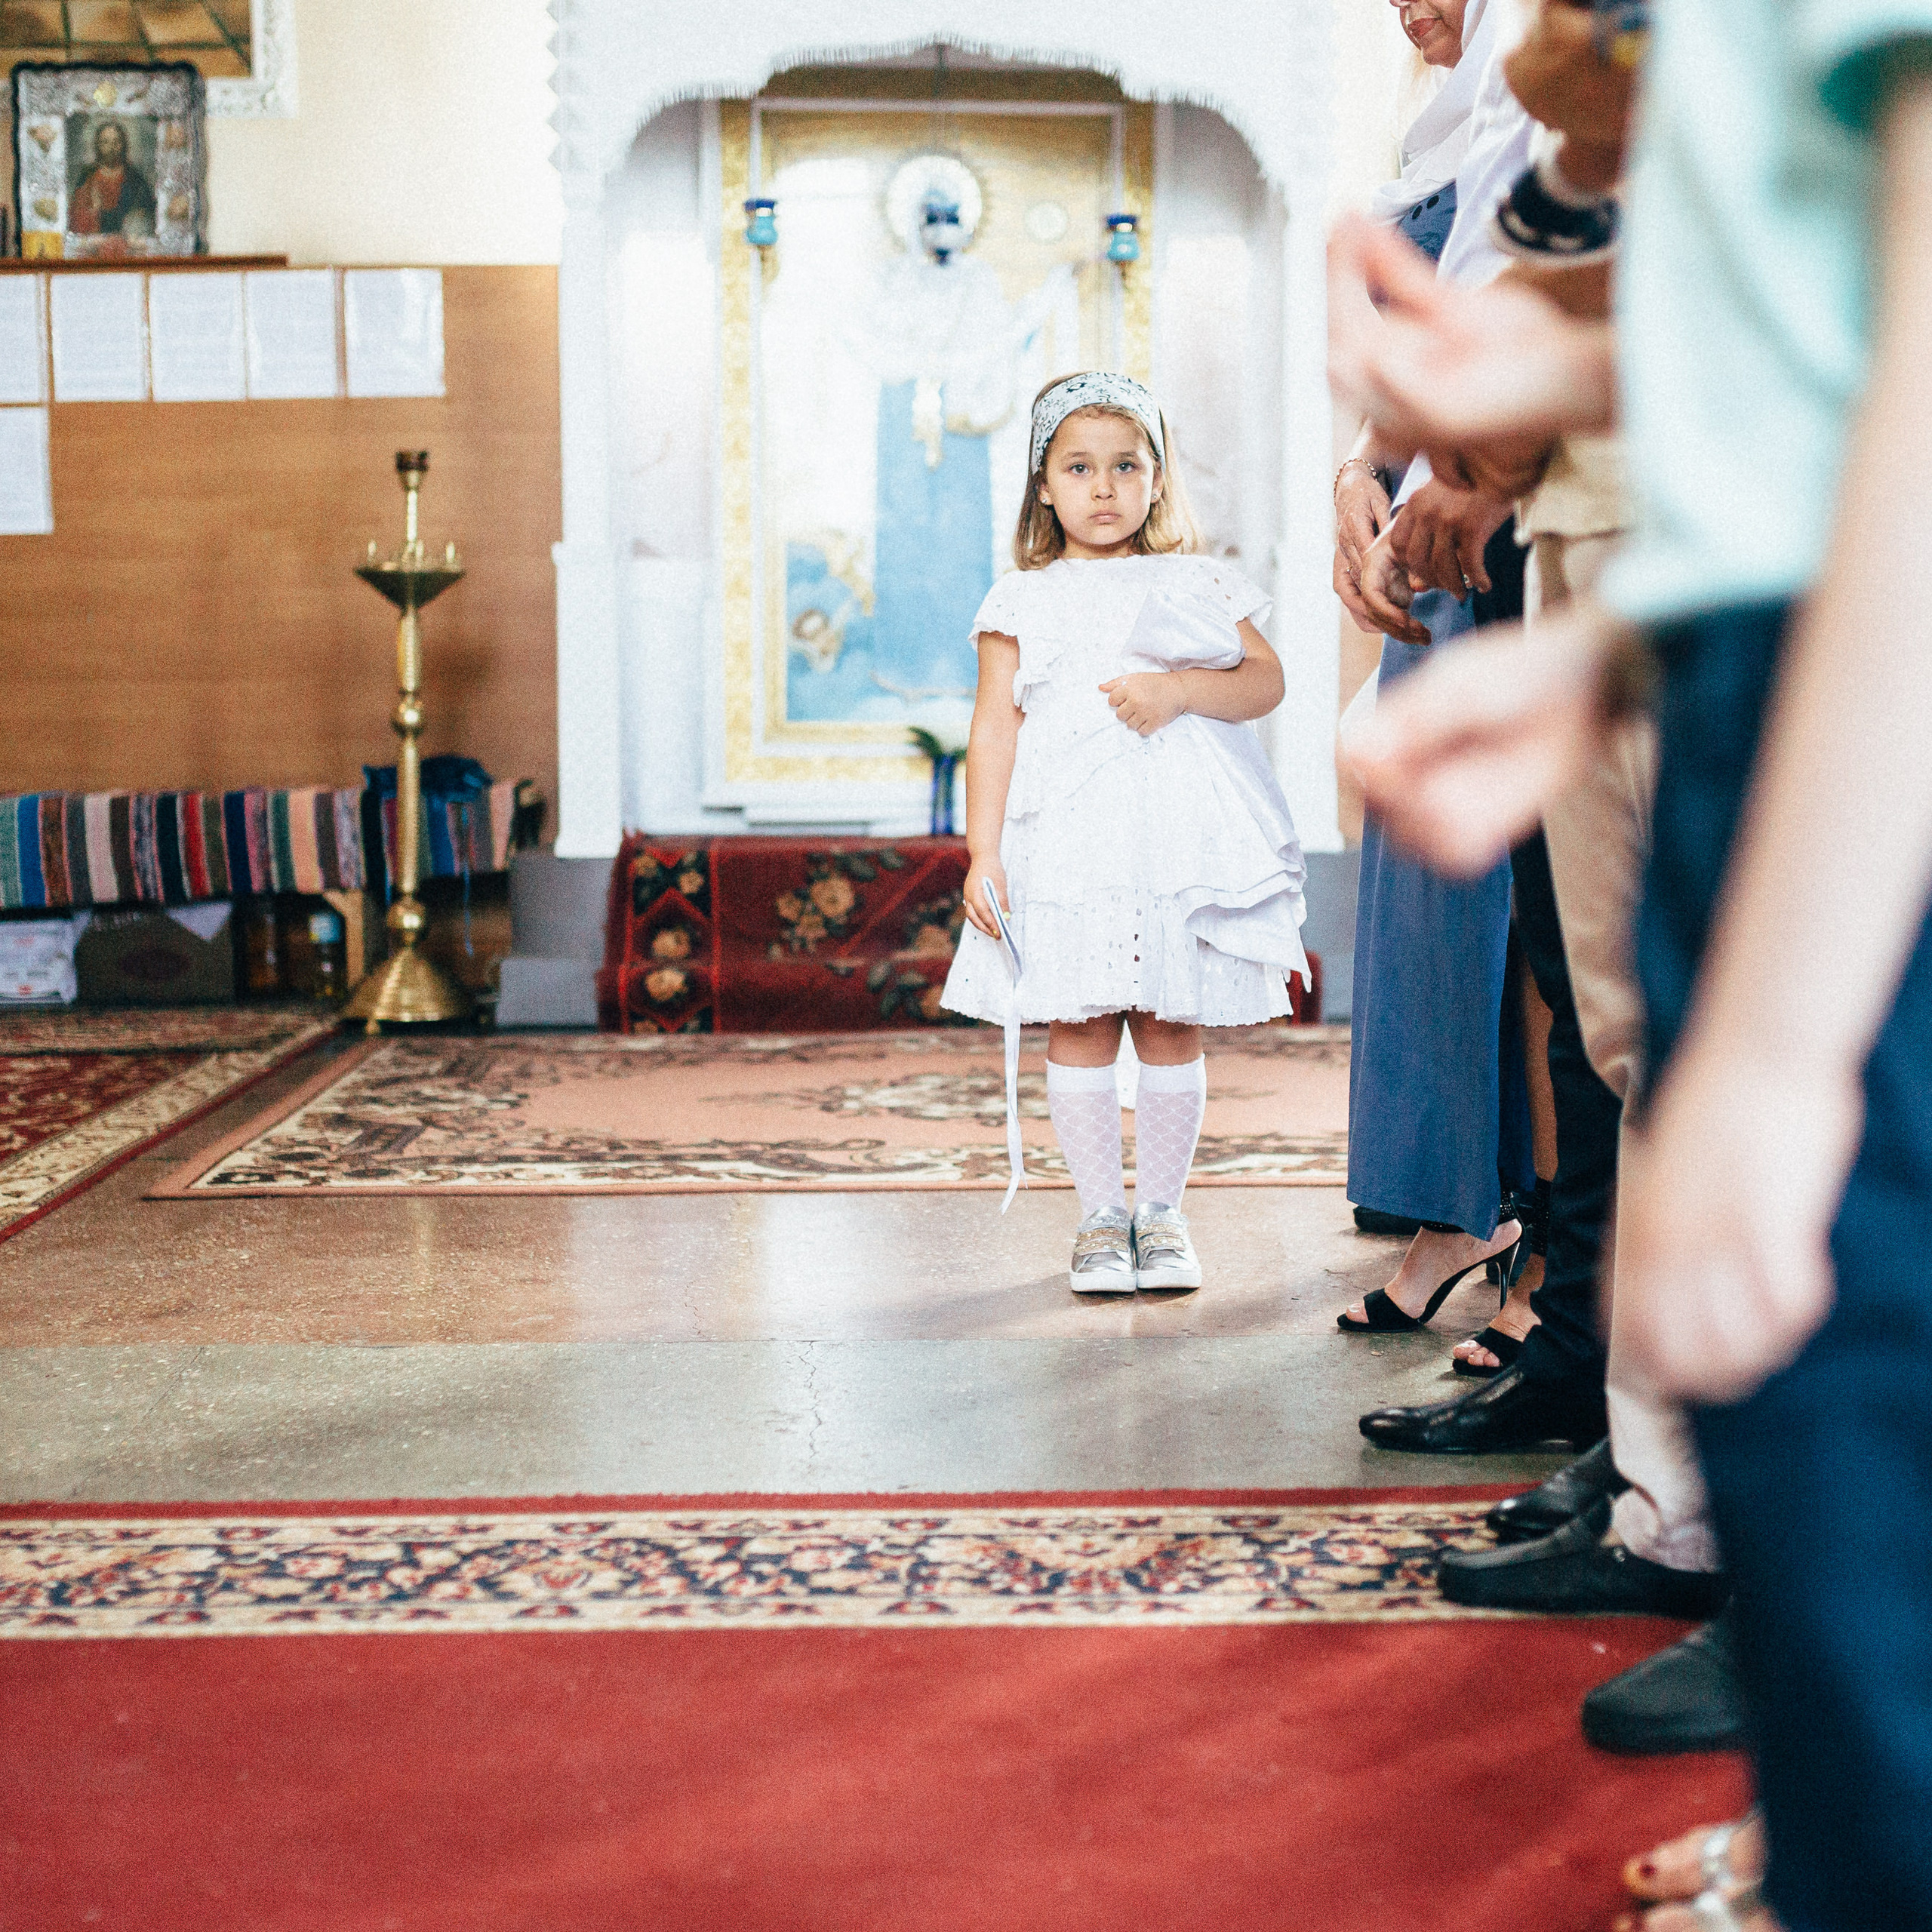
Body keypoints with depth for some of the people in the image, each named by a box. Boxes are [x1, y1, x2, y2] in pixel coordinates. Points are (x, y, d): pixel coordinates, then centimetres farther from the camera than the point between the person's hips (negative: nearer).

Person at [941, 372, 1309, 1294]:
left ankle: (1162, 1210, 17)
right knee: (1080, 1031, 0)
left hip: (1182, 840, 1)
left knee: (1171, 1030, 4)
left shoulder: (1198, 582, 11)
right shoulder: (1023, 600, 8)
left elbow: (1266, 680, 4)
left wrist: (1179, 690, -13)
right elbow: (995, 726, 3)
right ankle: (1102, 1215, 12)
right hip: (1067, 846, 0)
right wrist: (983, 853, -4)